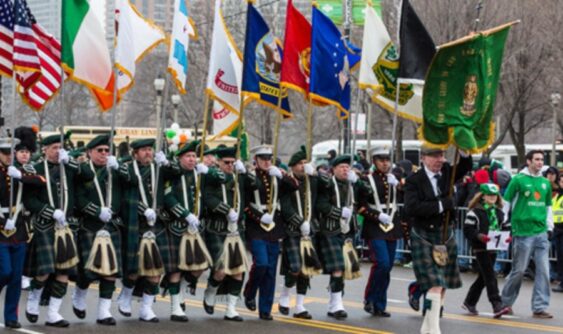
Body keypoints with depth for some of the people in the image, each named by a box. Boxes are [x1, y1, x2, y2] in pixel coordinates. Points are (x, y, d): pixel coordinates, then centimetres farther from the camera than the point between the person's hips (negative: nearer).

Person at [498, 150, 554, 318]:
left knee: (543, 271, -1)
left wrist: (550, 227, 14)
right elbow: (506, 202, -2)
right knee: (519, 270, 1)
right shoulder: (518, 180, -4)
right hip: (523, 233, -5)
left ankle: (540, 307, 3)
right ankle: (506, 302, 19)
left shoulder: (545, 183, 12)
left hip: (541, 233, 5)